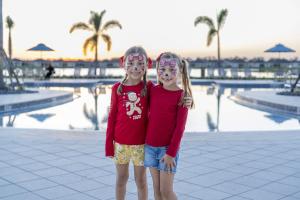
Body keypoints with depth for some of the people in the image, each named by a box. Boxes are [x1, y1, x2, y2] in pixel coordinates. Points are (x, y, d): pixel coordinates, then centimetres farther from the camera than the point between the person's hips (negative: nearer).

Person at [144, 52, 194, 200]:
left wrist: (171, 152, -14)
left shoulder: (182, 96, -10)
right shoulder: (153, 90, 2)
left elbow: (180, 127, -12)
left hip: (168, 148, -4)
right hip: (150, 146, 4)